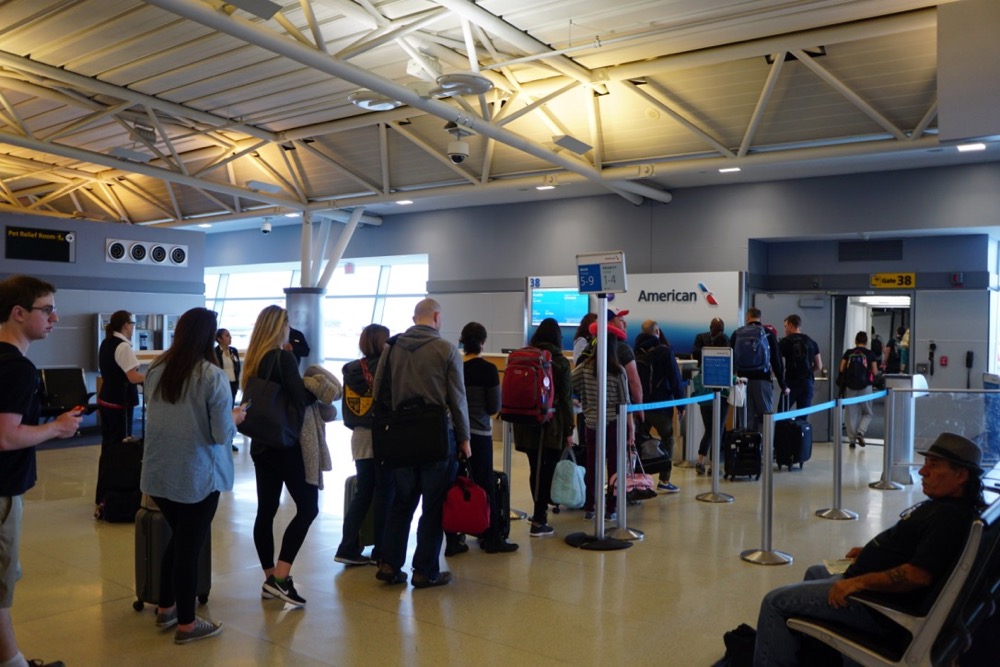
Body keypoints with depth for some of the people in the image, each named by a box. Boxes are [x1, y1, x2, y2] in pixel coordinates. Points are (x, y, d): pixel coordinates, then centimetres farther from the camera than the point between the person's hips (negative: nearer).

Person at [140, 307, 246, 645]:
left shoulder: (156, 370, 0)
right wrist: (235, 417, 4)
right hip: (196, 476, -6)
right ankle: (186, 624, 20)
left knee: (178, 538, 23)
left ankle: (165, 608, 35)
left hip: (159, 472, 6)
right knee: (190, 545, 7)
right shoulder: (213, 376, -17)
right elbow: (222, 434, -14)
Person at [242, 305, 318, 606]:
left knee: (266, 509, 9)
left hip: (261, 443, 8)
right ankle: (280, 577, -5)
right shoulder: (284, 358, -14)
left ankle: (270, 579, 16)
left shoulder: (252, 360, 9)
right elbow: (300, 400, -21)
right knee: (308, 506, 0)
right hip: (286, 443, -8)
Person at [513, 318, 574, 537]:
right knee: (546, 471, 1)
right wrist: (569, 430, -4)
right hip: (552, 426, -4)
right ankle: (539, 521, 3)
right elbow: (565, 398, -7)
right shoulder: (560, 362, -5)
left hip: (527, 424, 4)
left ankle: (540, 512, 28)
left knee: (536, 469, 14)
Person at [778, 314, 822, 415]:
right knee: (803, 417, 6)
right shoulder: (811, 342, 10)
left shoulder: (784, 342, -3)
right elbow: (819, 366, 12)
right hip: (807, 383, 4)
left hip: (791, 383, -4)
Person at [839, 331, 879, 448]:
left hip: (850, 386, 2)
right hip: (865, 386, -1)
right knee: (867, 413, 13)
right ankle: (860, 432, -9)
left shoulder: (848, 353, 6)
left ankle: (852, 439, 7)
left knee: (851, 414, 7)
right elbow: (875, 372, 1)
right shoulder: (869, 354, 2)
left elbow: (841, 369, 1)